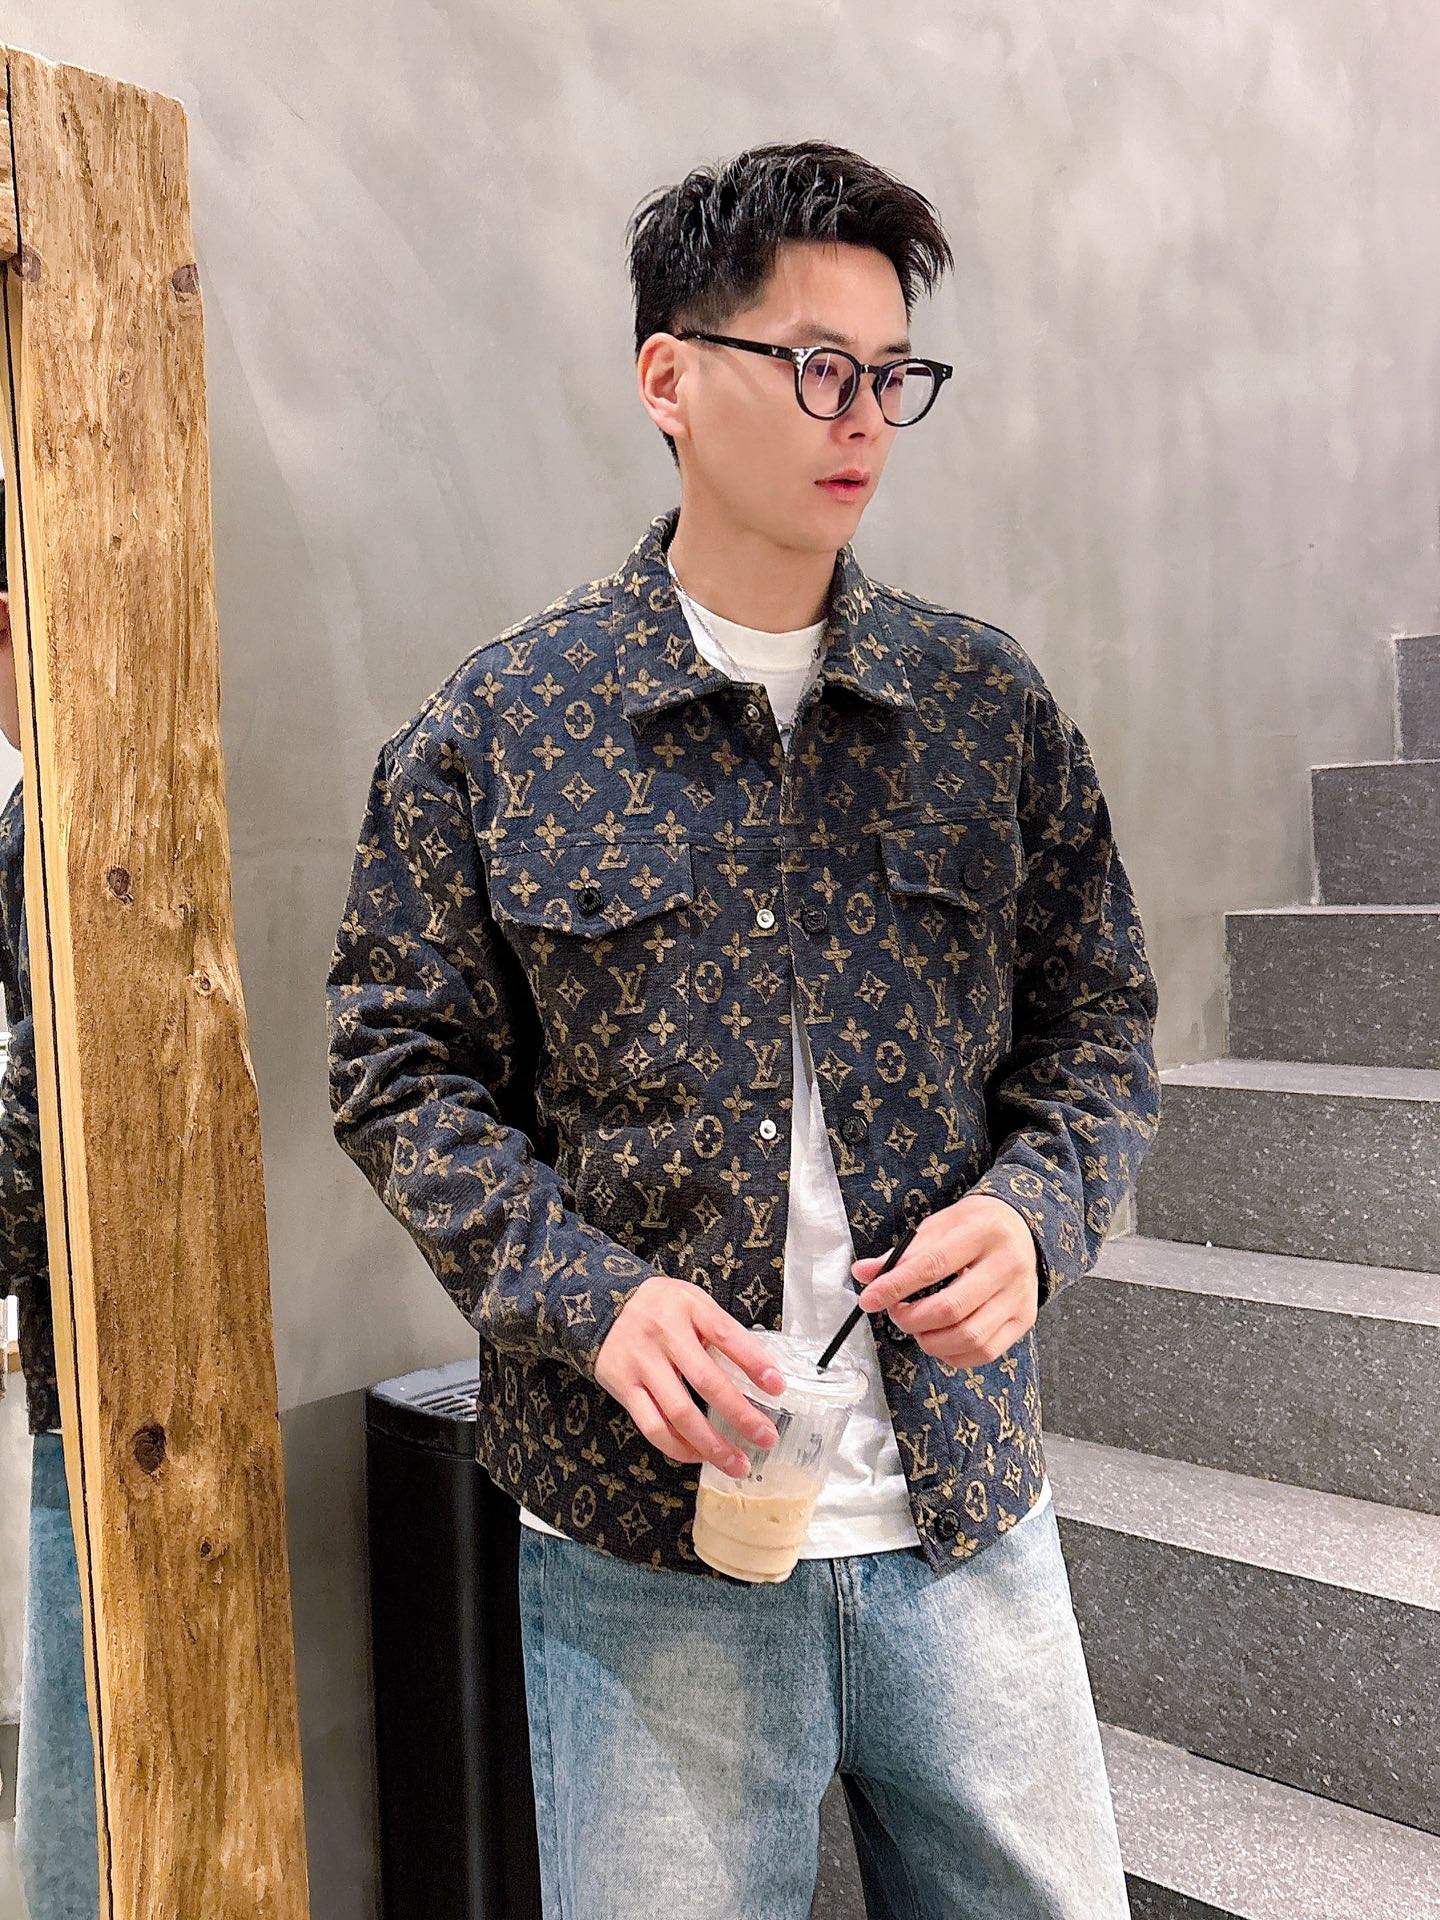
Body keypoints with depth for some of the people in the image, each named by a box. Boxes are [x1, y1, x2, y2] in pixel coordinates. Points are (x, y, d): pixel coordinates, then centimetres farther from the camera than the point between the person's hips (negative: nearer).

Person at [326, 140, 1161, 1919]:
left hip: (970, 1521, 3)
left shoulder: (992, 704, 4)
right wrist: (588, 1295, -15)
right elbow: (403, 1070, -1)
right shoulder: (491, 727, -3)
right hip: (644, 1540, -2)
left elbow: (1098, 1016, 9)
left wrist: (1034, 1206, -11)